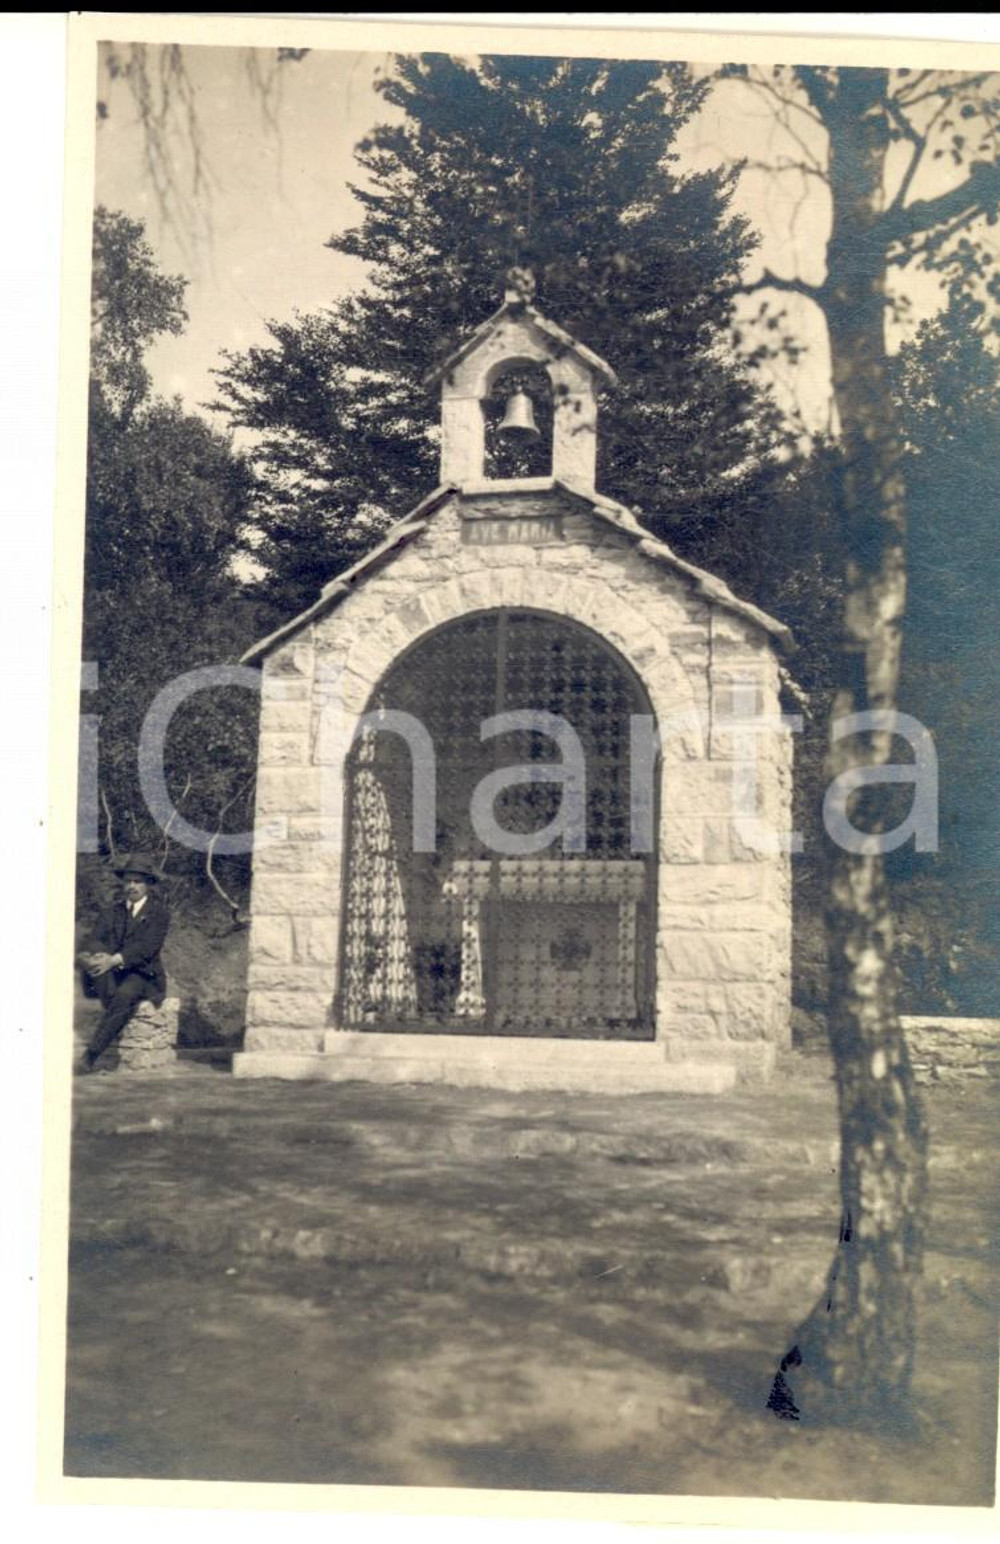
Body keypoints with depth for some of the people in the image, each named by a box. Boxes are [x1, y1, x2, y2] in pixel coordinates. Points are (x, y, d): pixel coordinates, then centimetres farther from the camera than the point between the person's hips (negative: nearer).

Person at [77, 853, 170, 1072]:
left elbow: (146, 948, -15)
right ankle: (116, 1027, -30)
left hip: (143, 974, -5)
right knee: (95, 967, -29)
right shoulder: (116, 911, 17)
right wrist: (99, 956, -21)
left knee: (125, 994, -37)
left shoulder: (159, 913, 0)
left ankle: (91, 1055, -36)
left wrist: (115, 960, -31)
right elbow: (101, 938, 5)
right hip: (115, 972, 5)